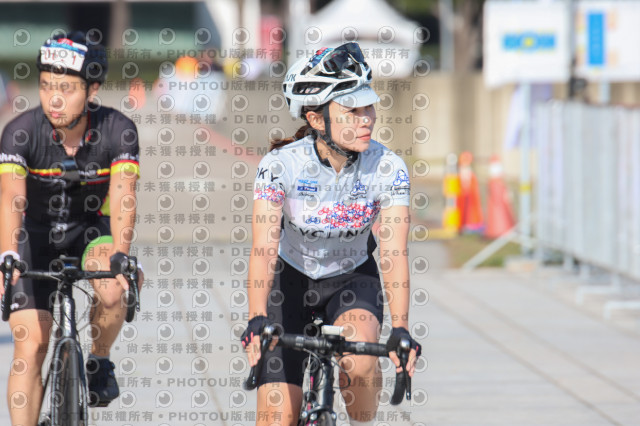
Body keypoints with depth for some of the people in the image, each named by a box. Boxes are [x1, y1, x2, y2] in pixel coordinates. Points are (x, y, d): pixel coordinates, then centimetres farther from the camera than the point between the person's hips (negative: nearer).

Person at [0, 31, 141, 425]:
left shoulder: (118, 130, -24)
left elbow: (123, 198, -34)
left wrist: (120, 257, -51)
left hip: (90, 229, 0)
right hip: (36, 234, 0)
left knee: (113, 290, -31)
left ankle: (100, 360, -1)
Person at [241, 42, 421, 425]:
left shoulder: (387, 168, -21)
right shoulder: (281, 164, -25)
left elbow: (394, 254, -28)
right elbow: (264, 247, -33)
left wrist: (401, 330, -41)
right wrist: (258, 321, -48)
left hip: (352, 279, 1)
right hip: (291, 280, 0)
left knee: (360, 360, -32)